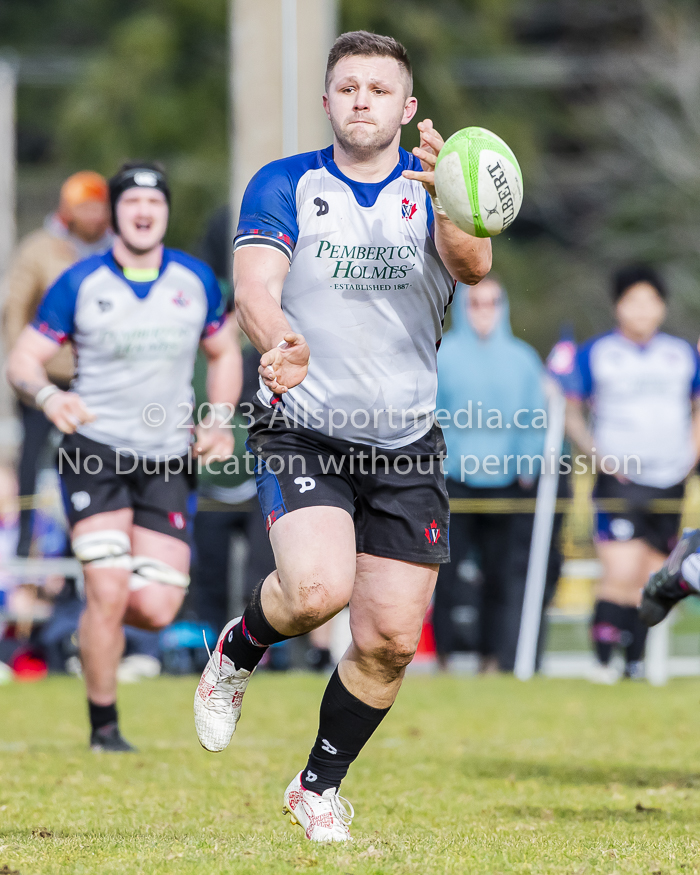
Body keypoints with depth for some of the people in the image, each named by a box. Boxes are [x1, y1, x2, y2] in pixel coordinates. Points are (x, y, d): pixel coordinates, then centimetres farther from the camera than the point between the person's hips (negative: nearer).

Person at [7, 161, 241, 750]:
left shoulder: (196, 281, 6)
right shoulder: (79, 283, -3)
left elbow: (224, 353, 20)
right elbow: (23, 359, -1)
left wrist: (220, 421, 4)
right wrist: (48, 397, -23)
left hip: (167, 460, 3)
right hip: (95, 452, -3)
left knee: (157, 609, -7)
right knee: (109, 592, -15)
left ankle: (99, 620, 30)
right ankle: (104, 727, 3)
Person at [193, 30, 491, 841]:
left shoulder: (433, 189, 1)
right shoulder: (284, 185, -1)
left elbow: (474, 267, -19)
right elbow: (254, 287, -14)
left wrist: (445, 202, -41)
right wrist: (278, 340, -37)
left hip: (405, 447, 3)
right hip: (302, 435, -2)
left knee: (390, 639, 2)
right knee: (317, 587, -28)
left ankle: (318, 786, 25)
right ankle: (237, 651, 7)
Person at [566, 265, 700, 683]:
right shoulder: (595, 354, 1)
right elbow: (571, 412, 5)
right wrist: (598, 455, -8)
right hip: (620, 481, -4)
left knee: (652, 579, 5)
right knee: (621, 574, -16)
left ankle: (636, 661, 13)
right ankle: (603, 661, -10)